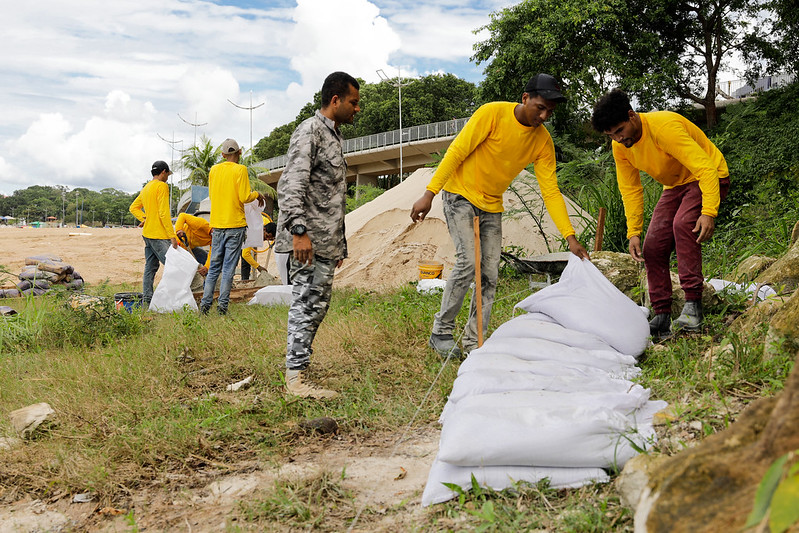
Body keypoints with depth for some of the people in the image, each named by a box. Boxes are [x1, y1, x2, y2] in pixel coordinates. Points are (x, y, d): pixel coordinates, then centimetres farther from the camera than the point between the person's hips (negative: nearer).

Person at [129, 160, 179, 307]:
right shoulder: (162, 186, -11)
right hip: (159, 235, -10)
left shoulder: (146, 188, 18)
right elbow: (164, 213, -18)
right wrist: (173, 236, -18)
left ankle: (146, 300, 11)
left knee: (150, 267, 11)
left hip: (147, 234, 10)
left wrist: (145, 218, 7)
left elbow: (133, 208, 23)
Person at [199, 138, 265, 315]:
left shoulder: (214, 170, 9)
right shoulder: (240, 169, -8)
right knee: (229, 267, -1)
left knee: (214, 266, 10)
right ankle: (222, 304, -3)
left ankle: (205, 303, 6)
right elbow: (244, 197, -13)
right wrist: (257, 194, 6)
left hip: (217, 224, 5)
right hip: (235, 224, -5)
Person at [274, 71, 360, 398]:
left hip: (326, 240, 10)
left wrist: (338, 243, 24)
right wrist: (299, 230, -29)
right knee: (307, 303, -9)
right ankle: (296, 377, -5)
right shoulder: (309, 131, -8)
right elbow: (292, 185, -19)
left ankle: (298, 370, 18)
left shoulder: (333, 136, 22)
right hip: (308, 239, -10)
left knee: (317, 304, 11)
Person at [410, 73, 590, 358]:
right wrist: (429, 194, -21)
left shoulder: (543, 142, -5)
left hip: (491, 206, 5)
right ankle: (441, 332, -7)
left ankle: (473, 342, 8)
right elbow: (456, 151, -17)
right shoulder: (493, 113, -19)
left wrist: (570, 237, -13)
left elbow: (551, 191, -5)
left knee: (490, 276, -1)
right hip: (460, 194, -5)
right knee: (469, 262, -20)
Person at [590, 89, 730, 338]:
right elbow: (630, 190, 1)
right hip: (675, 186, 7)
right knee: (653, 248, -5)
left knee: (683, 224, -33)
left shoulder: (664, 126, -32)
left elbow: (705, 167, -34)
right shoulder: (620, 146, -8)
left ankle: (693, 306, -30)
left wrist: (709, 212, -42)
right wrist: (633, 232, -7)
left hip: (708, 179, -7)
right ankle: (662, 318, 3)